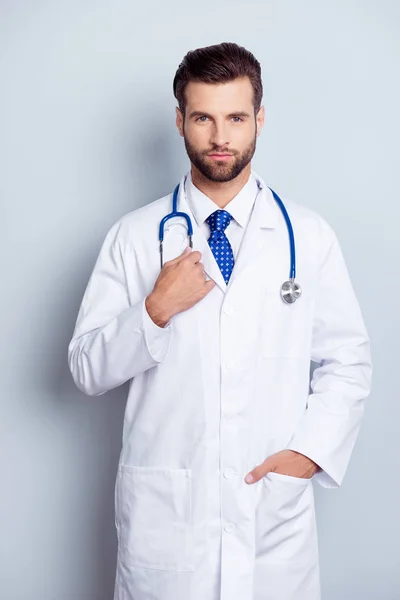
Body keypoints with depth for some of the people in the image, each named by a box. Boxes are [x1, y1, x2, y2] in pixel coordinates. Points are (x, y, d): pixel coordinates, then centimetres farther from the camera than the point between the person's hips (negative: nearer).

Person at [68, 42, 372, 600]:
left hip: (275, 507, 1)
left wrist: (312, 450, -7)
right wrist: (157, 309, -17)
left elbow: (348, 361, 5)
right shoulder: (134, 236, -1)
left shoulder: (311, 236, 1)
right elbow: (88, 370, -2)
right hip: (162, 511, 0)